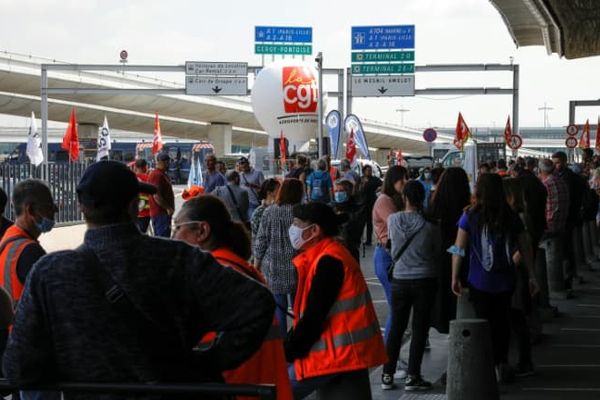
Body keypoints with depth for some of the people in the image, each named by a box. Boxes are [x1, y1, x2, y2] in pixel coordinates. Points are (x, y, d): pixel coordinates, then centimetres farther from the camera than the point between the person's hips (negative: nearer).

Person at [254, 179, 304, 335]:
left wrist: (256, 263, 9)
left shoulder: (269, 212, -4)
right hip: (297, 267, 0)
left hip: (273, 268, 0)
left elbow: (261, 240, -1)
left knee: (278, 307, 5)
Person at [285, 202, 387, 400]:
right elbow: (308, 314, 15)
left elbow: (313, 317, -19)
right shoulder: (327, 257, 14)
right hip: (345, 352, 10)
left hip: (338, 353, -10)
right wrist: (287, 345, 8)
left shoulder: (329, 261, -16)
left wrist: (286, 353, -11)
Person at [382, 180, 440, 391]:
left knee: (396, 328, 12)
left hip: (400, 279, 2)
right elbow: (438, 252, -1)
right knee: (419, 329, 5)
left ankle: (387, 375, 15)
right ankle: (412, 377, 6)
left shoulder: (393, 220, -7)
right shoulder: (430, 223, -12)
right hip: (425, 280, -2)